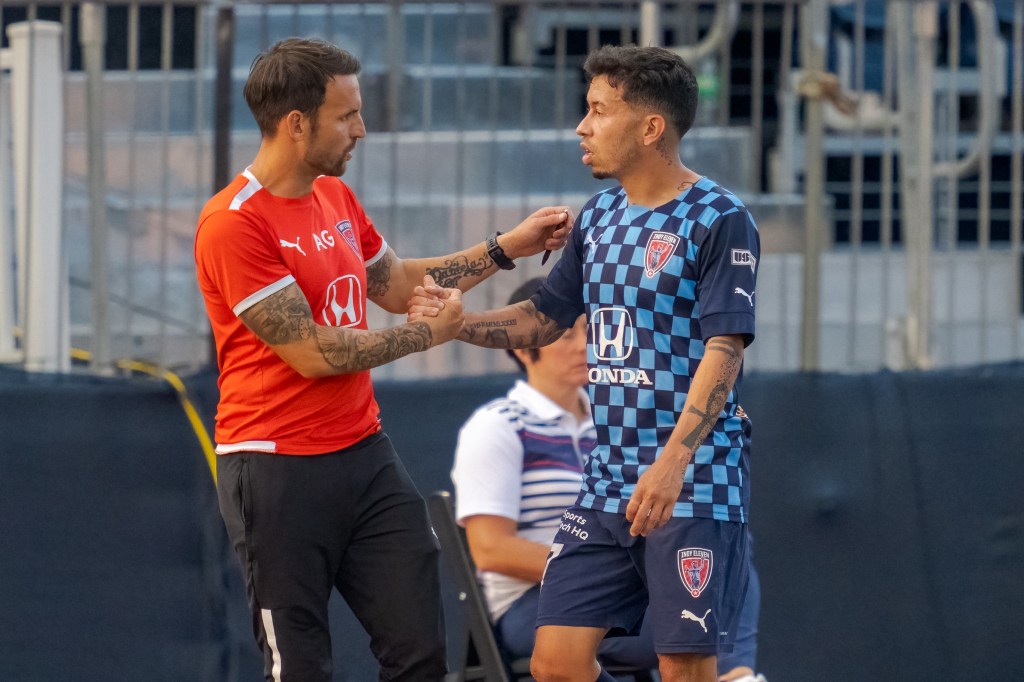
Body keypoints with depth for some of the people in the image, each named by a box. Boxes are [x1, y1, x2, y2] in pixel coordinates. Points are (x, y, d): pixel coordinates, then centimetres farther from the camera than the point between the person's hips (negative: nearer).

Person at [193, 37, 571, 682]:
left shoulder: (336, 197, 12)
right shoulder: (235, 223, -16)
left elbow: (396, 284, 27)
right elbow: (313, 353, -17)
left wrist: (506, 249, 20)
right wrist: (430, 333, -6)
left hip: (365, 454, 8)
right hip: (279, 473, -8)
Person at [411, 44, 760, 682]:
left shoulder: (719, 220, -9)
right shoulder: (599, 218, 13)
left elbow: (724, 348, -17)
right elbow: (544, 319, 24)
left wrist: (673, 461, -27)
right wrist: (460, 321, 6)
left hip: (694, 487, -7)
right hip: (607, 485, 7)